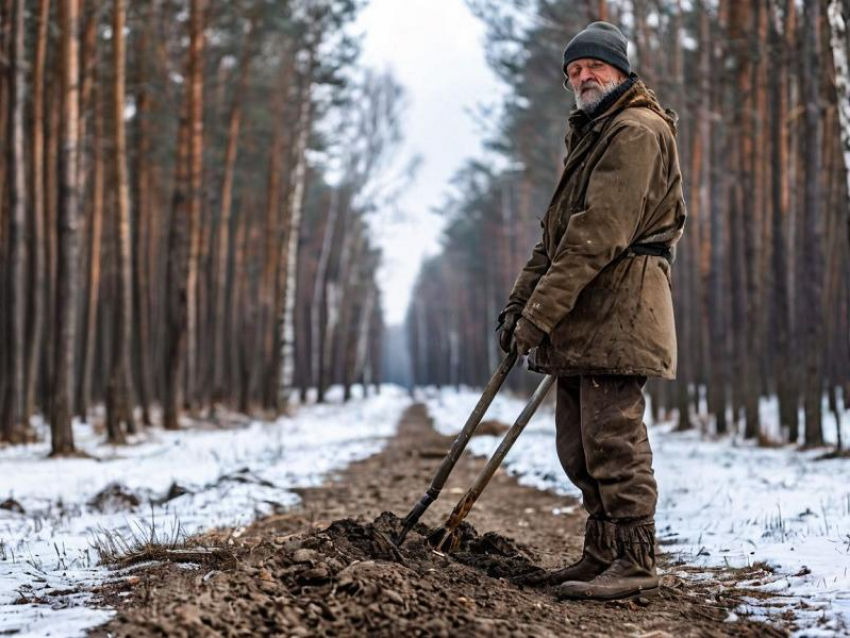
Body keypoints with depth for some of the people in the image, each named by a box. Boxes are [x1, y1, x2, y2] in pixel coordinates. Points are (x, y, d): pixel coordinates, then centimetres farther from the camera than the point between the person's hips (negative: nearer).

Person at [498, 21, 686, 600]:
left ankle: (636, 562, -4)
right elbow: (555, 235, 24)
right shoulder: (590, 136, 25)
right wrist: (519, 302, 13)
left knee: (611, 437, -10)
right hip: (583, 317, 10)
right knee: (578, 445, 12)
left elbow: (598, 233, -19)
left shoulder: (636, 131, -9)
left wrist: (540, 313, -20)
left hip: (617, 311, -10)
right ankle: (602, 556, 20)